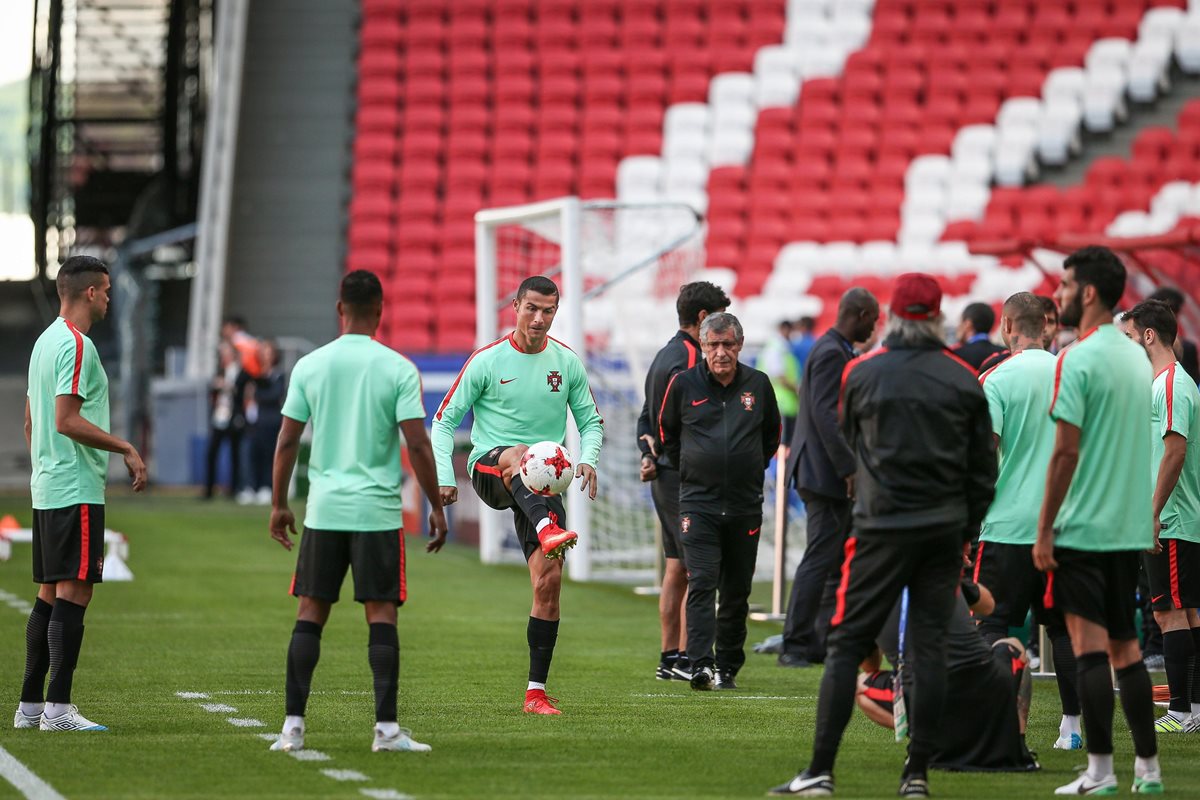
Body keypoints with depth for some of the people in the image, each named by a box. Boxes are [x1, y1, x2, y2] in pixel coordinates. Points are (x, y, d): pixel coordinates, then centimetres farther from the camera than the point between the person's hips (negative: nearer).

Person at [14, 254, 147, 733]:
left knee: (50, 594, 12)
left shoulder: (46, 341, 16)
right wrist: (127, 450, -15)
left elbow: (31, 421, 21)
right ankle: (57, 708, -12)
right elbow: (68, 420, -21)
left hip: (47, 489, 10)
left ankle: (30, 705, 13)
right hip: (76, 491, -10)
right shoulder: (76, 344, -14)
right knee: (74, 594, -9)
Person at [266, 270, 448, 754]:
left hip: (323, 511, 2)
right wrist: (436, 507, 1)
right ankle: (386, 728, -4)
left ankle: (293, 725, 2)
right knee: (381, 615, 1)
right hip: (378, 511, -2)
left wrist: (279, 505, 14)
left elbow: (287, 442, 4)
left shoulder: (310, 366, 2)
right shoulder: (398, 369, -5)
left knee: (310, 613, 7)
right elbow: (418, 445, -8)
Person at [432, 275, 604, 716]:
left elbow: (590, 420, 16)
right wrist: (443, 477, -10)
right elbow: (445, 419, 2)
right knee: (518, 456, -40)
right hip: (488, 467, -3)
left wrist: (587, 460, -5)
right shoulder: (487, 361, -2)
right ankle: (547, 529, -70)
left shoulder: (567, 363, 7)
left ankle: (536, 691, -2)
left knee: (549, 580, -8)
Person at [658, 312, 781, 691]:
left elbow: (771, 435, 20)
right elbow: (666, 432, 15)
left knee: (737, 591, 8)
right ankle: (701, 665, -22)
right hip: (699, 501, -2)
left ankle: (728, 667, 17)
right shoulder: (683, 384, -1)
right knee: (702, 583, -15)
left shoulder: (759, 385, 4)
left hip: (746, 504, 2)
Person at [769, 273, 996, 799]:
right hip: (944, 530, 2)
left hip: (882, 527, -2)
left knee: (846, 644, 0)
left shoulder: (861, 373, -2)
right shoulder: (964, 380, 2)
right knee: (929, 646, 5)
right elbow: (983, 467, 6)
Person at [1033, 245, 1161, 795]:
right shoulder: (1137, 357, 12)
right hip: (1130, 526, 8)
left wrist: (1044, 530, -12)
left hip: (1082, 525, -8)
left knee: (1089, 645, -6)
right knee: (1126, 646, 12)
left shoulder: (1077, 360, -13)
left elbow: (1066, 450, -16)